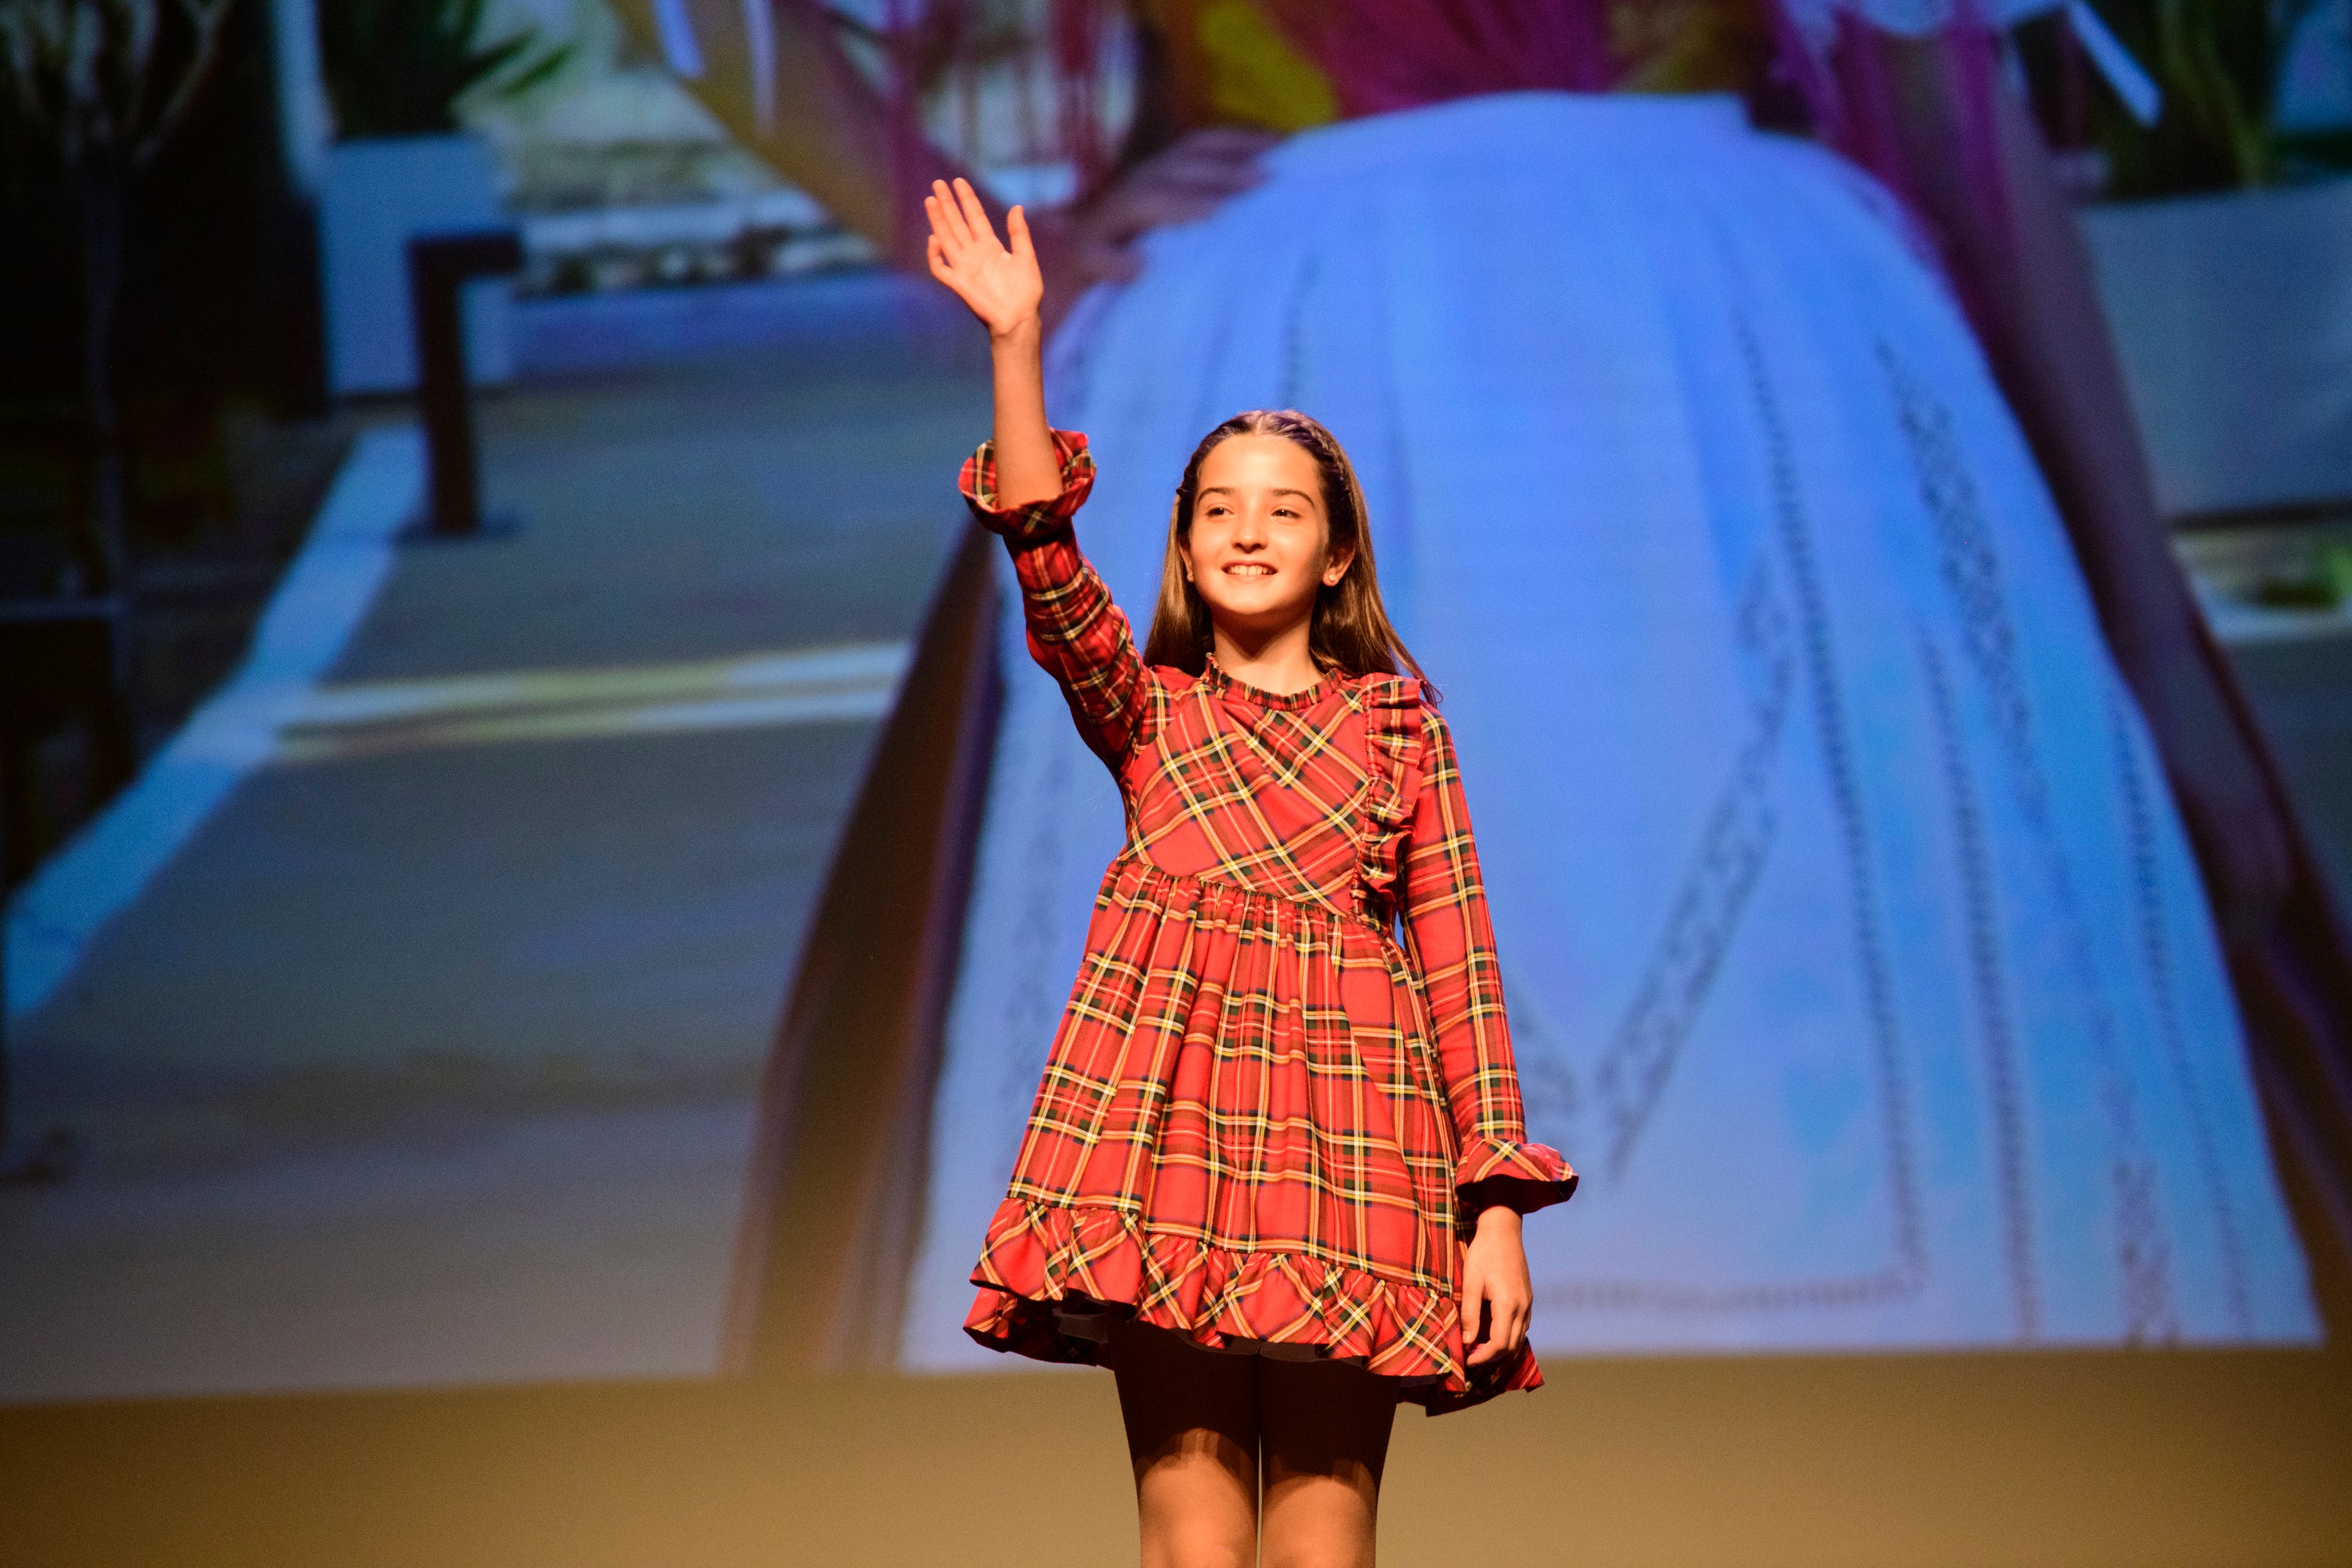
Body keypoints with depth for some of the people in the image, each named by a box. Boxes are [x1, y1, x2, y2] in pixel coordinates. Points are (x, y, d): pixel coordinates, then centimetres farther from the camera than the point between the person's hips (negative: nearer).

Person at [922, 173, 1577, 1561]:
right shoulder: (1146, 713, 15)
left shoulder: (1400, 725, 13)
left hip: (1344, 1124, 0)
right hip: (1174, 1121, 0)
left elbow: (1459, 959, 7)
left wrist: (1497, 1203, 0)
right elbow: (1048, 557, -3)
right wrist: (1018, 345, -13)